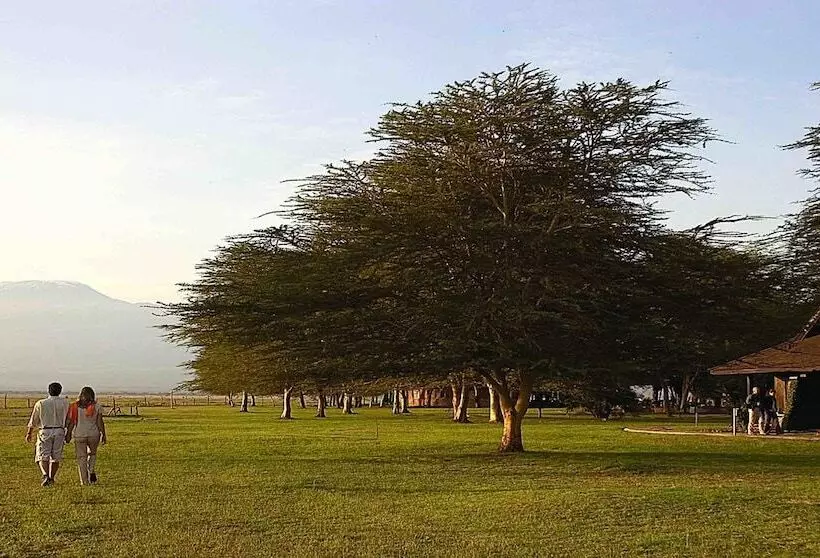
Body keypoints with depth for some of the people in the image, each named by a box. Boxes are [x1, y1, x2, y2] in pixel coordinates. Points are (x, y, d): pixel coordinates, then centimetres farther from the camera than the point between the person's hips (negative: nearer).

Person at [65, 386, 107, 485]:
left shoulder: (75, 407, -3)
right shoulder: (96, 407, -3)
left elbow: (71, 422, -3)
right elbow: (100, 422, -3)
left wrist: (68, 434, 5)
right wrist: (103, 434, 5)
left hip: (79, 435, -1)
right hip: (94, 434, 1)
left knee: (81, 457, 6)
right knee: (92, 453, 24)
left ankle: (84, 480, 5)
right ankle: (91, 471, 4)